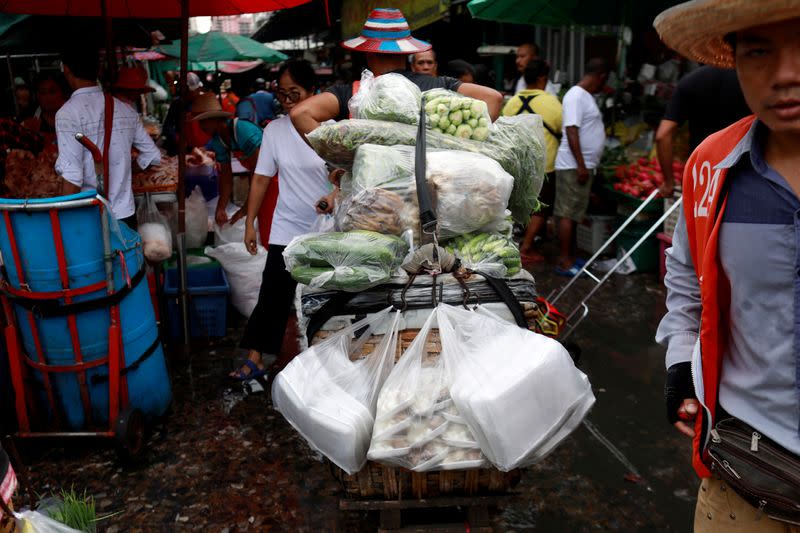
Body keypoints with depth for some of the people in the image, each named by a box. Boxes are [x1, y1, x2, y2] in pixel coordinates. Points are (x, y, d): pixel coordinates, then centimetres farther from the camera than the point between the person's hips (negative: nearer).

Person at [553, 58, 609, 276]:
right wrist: (580, 165, -23)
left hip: (584, 165, 10)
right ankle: (565, 262, -1)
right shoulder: (576, 96, -13)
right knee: (568, 214, -6)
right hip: (574, 166, -10)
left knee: (573, 214, 13)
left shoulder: (586, 96, 17)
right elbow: (571, 131, -20)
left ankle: (568, 257, 21)